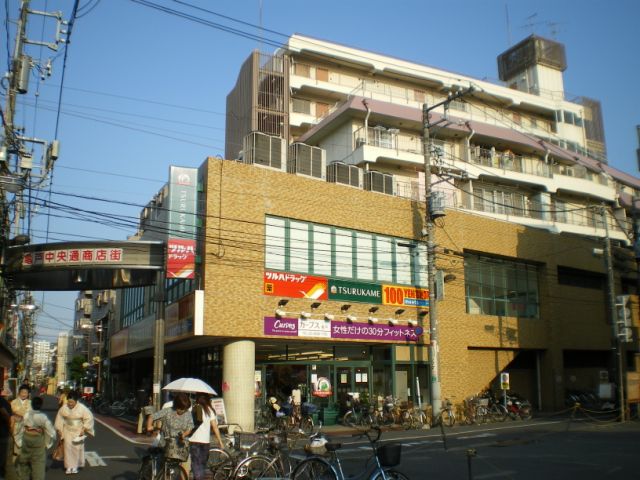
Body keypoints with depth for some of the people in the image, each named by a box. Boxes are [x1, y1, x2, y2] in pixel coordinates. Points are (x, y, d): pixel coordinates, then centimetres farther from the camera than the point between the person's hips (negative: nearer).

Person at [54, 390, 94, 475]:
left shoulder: (82, 408, -16)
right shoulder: (64, 408, -7)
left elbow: (89, 418, -10)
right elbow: (59, 418, 7)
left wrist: (84, 429, -14)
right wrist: (59, 429, 6)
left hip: (78, 431, -2)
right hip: (68, 431, 2)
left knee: (77, 447, 2)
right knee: (68, 447, -4)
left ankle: (76, 465, 17)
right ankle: (70, 466, 4)